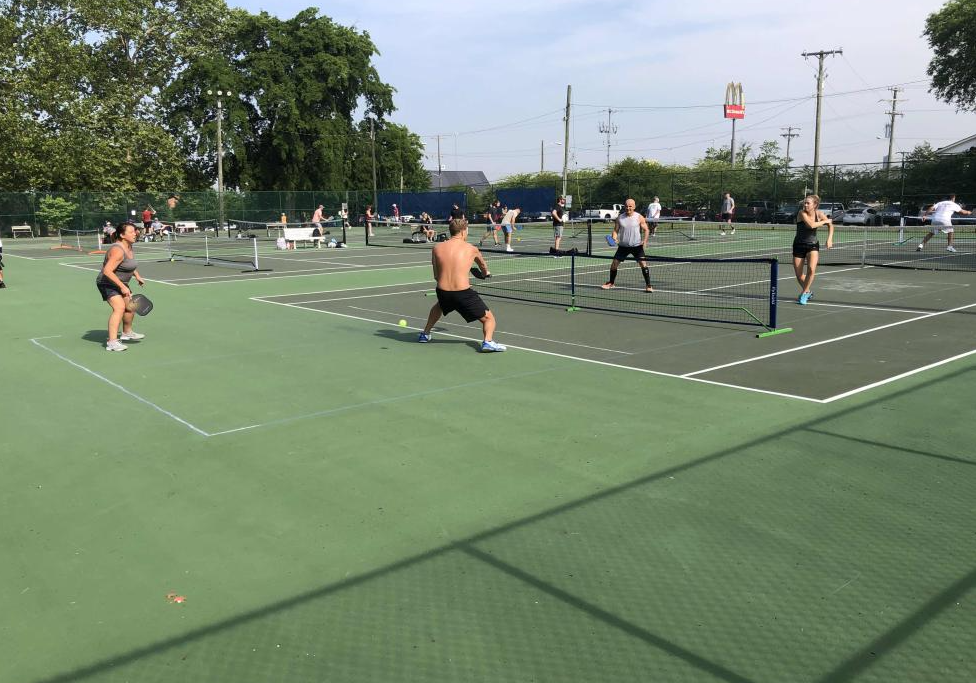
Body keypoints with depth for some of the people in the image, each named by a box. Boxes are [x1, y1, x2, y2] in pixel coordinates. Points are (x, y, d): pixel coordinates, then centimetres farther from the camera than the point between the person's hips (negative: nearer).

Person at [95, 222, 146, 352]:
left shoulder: (129, 247, 4)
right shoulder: (118, 251, -27)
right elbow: (107, 271, -35)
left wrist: (137, 276, 16)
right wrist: (122, 287, -36)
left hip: (120, 284, 10)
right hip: (108, 284, -10)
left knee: (130, 307, 23)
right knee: (119, 307, -28)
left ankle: (127, 333, 48)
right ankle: (112, 342, -33)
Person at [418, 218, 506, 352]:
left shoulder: (437, 248, 8)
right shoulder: (471, 249, 5)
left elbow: (436, 276, 13)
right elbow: (482, 265, 28)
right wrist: (486, 273, 53)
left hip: (443, 292, 4)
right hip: (464, 293, -4)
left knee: (439, 306, 40)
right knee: (488, 318, 11)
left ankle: (425, 334, 44)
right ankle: (488, 341, -15)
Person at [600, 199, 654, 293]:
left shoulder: (639, 218, -5)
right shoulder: (619, 218, 1)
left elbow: (645, 230, 0)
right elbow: (615, 230, 5)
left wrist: (644, 240, -15)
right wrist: (615, 238, -15)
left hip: (637, 246, -2)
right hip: (623, 246, 2)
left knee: (643, 264, -15)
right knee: (614, 264, 1)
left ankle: (648, 285, -4)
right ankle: (611, 283, 24)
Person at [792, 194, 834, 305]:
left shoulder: (819, 214, -8)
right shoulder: (802, 213, -17)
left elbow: (830, 225, 7)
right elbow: (811, 225, -32)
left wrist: (829, 239, -6)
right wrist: (825, 221, -19)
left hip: (813, 245, 1)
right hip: (799, 245, -1)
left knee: (811, 269, -22)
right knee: (798, 274, 2)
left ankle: (804, 293, -4)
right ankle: (807, 292, 30)